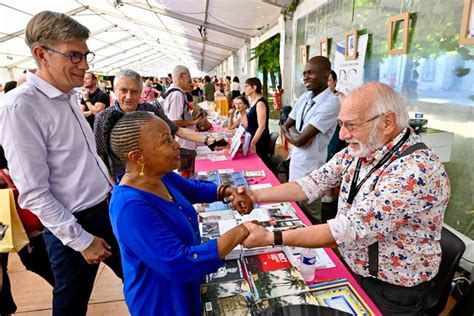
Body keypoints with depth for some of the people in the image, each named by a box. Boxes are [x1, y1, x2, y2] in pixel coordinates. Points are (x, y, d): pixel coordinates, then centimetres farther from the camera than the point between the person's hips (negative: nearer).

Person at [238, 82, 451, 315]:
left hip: (393, 291, -6)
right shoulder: (360, 148, -8)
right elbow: (314, 183, -5)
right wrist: (256, 195, -14)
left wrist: (270, 238, -32)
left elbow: (350, 230, -35)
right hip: (350, 268, 6)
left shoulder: (417, 170, -32)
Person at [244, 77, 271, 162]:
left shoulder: (260, 103, -17)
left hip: (259, 143, -8)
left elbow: (261, 127, -22)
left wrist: (253, 143, -22)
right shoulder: (253, 102, 10)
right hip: (253, 140, 8)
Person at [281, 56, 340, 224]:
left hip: (311, 167, -7)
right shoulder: (304, 97, 4)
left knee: (309, 217, 9)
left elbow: (301, 139, -24)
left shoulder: (331, 102, -21)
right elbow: (285, 126, 8)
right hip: (295, 160, 8)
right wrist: (295, 135, -12)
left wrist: (292, 132, -4)